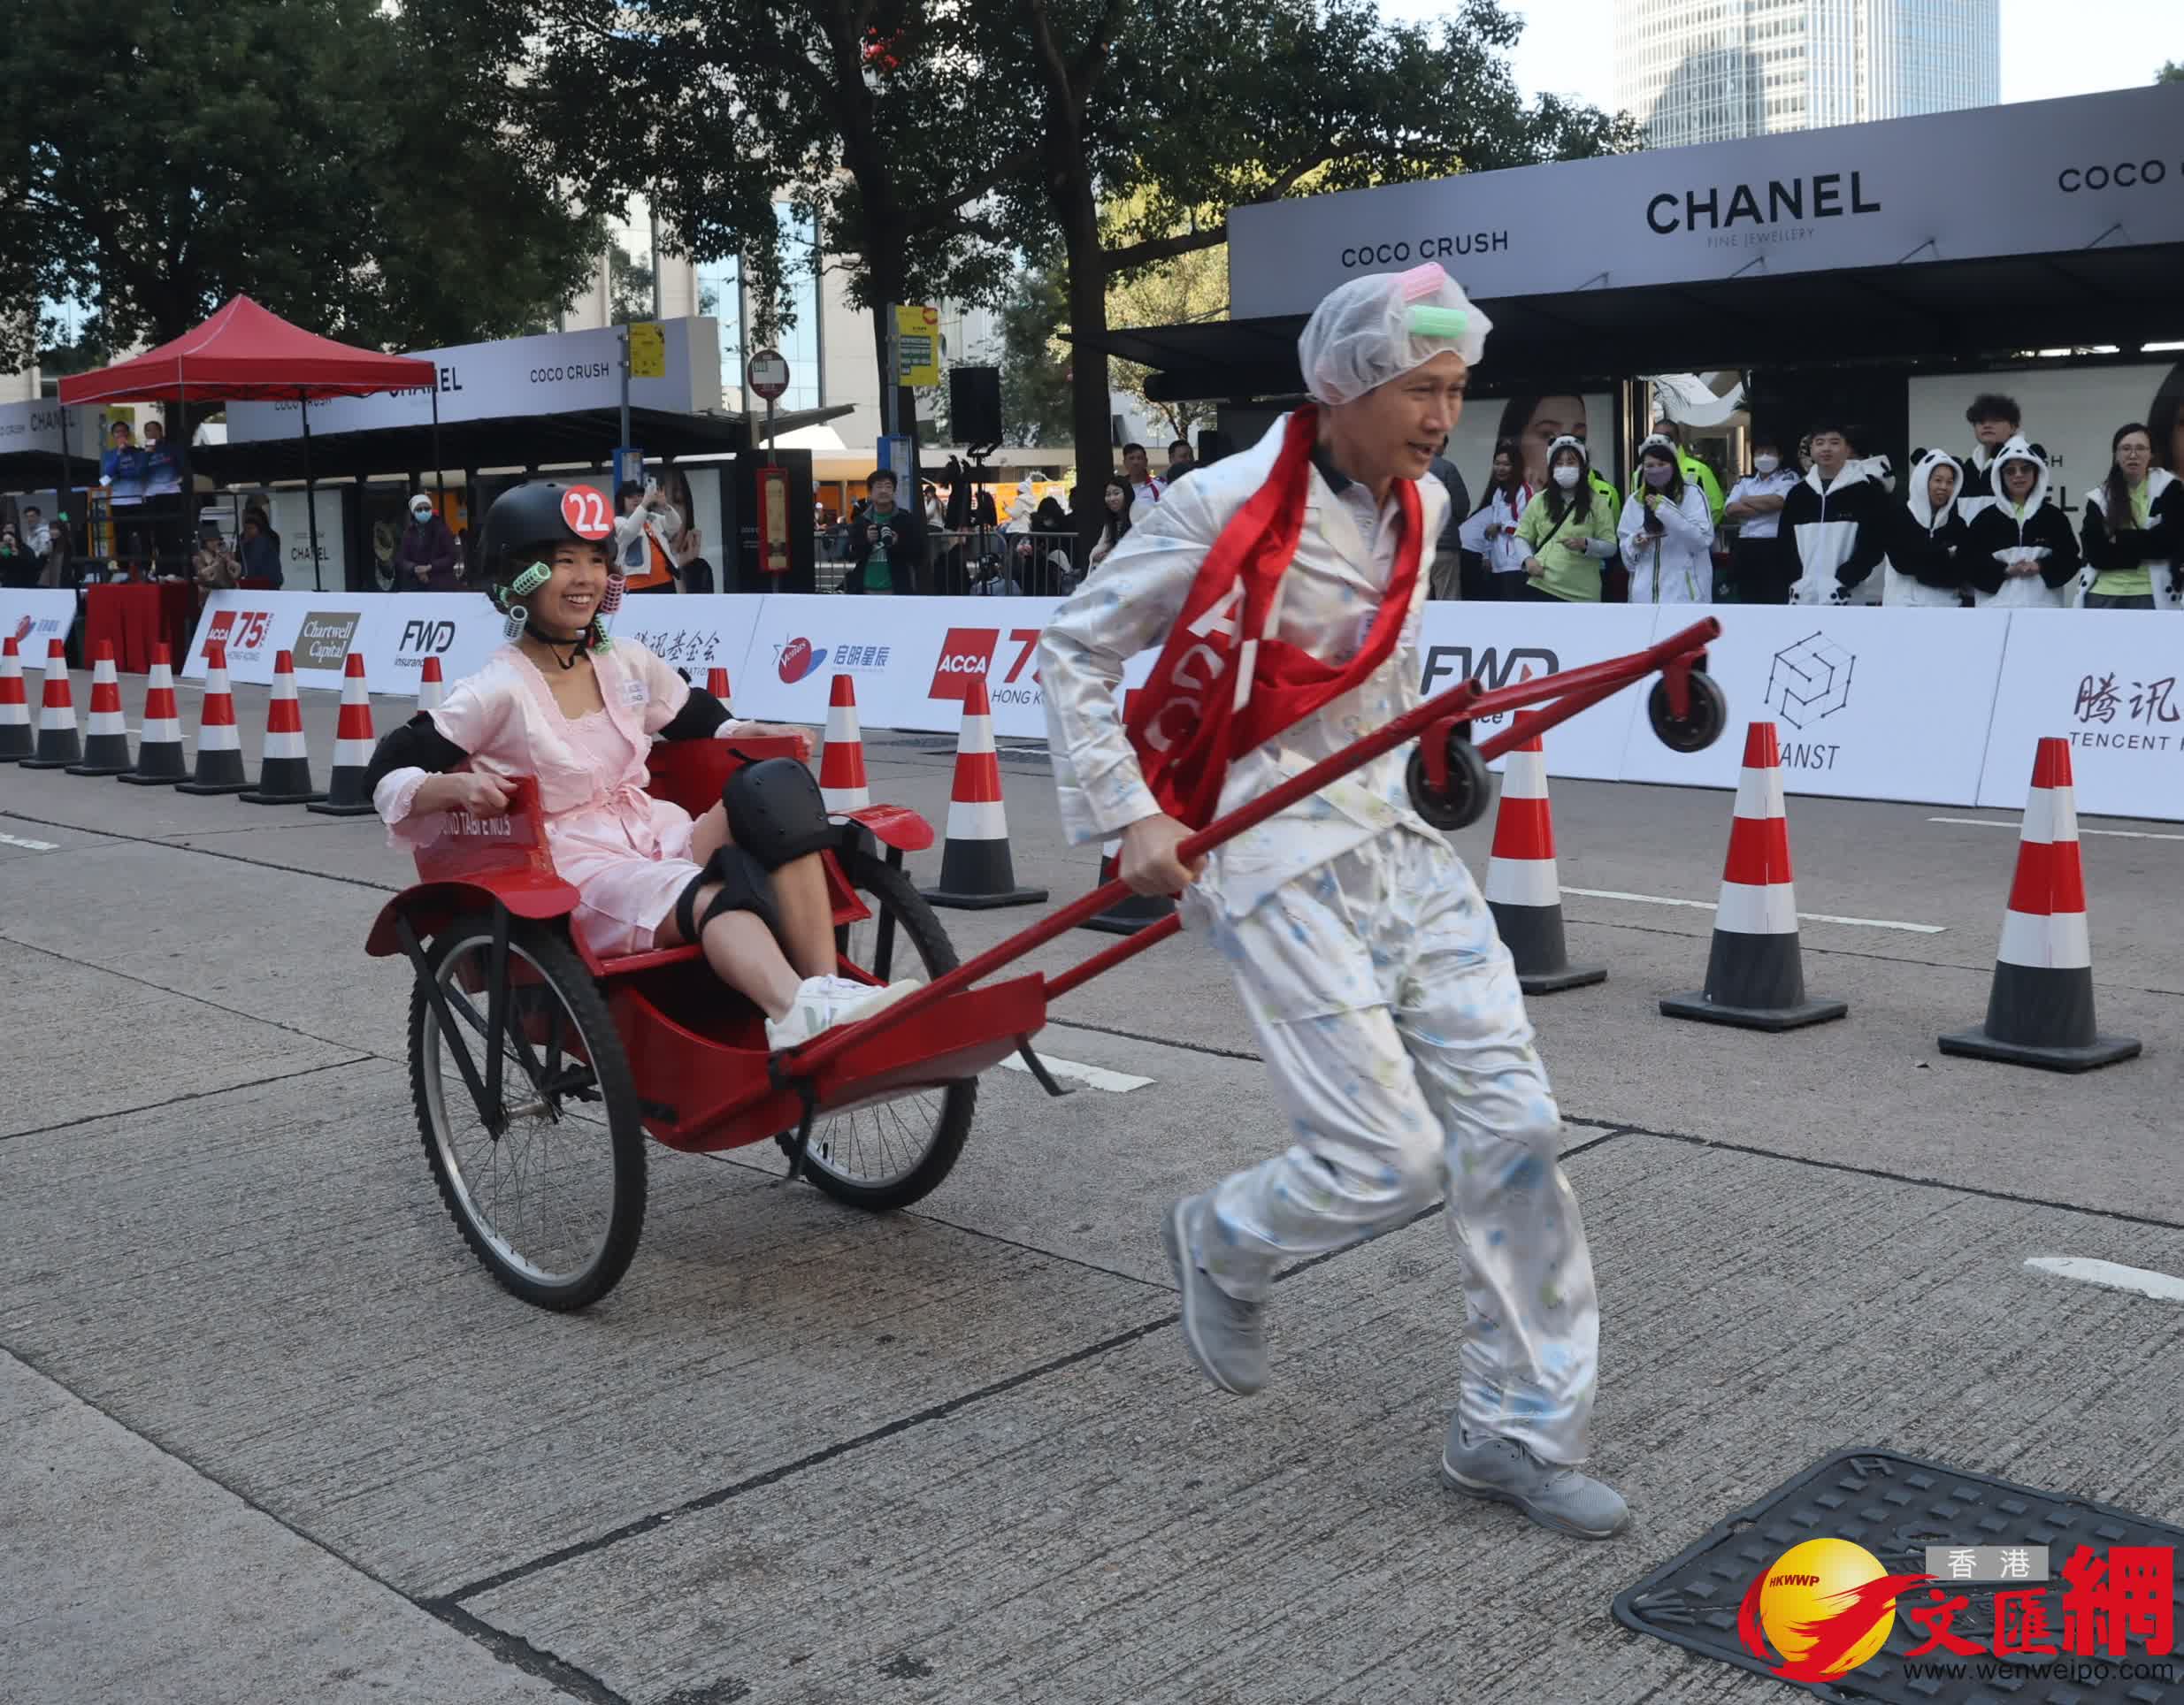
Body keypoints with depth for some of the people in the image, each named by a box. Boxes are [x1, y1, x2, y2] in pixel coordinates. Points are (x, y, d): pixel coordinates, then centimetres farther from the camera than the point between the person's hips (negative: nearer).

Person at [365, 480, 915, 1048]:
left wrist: (751, 735, 9)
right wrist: (457, 787, -23)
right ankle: (800, 1012, -67)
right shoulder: (499, 691, -4)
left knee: (776, 786, -23)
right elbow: (387, 776, -4)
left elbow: (702, 724, 29)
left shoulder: (629, 664, 13)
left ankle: (827, 985, -38)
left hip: (659, 837, 6)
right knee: (709, 894, -37)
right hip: (576, 868, -6)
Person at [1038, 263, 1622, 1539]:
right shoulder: (1228, 508, -13)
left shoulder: (1420, 506, 8)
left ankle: (1519, 1433, 15)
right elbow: (1073, 653, -6)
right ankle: (1226, 1247, 23)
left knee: (1515, 1128, 1)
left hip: (1402, 847, 7)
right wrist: (1128, 817, -11)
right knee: (1392, 1162, -11)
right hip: (1278, 866, -7)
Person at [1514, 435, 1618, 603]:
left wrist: (1585, 544, -18)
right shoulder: (1539, 501, 7)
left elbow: (1611, 547, 1)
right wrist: (1528, 558, -7)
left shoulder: (1597, 503, 3)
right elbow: (1521, 537, 13)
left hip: (1582, 593, 0)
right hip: (1540, 585, 0)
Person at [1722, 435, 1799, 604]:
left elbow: (1778, 501, -13)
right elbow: (1729, 510, 1)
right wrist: (1767, 506, -6)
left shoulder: (1789, 478, 7)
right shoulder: (1744, 481, 17)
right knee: (1747, 603, 7)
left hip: (1776, 549, -4)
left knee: (1777, 603, -7)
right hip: (1746, 550, 4)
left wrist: (1747, 500, 2)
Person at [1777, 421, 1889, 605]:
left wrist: (1841, 581, -16)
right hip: (1804, 599, 4)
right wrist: (1798, 580, -5)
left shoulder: (1867, 490, 0)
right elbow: (1784, 543, 12)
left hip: (1853, 599, -4)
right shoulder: (1798, 493, 13)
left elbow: (1874, 543, -7)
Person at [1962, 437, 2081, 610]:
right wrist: (2004, 570, -12)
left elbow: (2070, 558, 7)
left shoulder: (2054, 517, 11)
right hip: (1997, 609, -1)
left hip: (2043, 608, 1)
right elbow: (1971, 563, 2)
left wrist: (2041, 567, -11)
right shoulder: (1985, 519, 7)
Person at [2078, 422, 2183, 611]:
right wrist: (2147, 548, -12)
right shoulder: (2099, 497, 6)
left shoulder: (2168, 488, 2)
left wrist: (2119, 539, -12)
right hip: (2104, 596, 2)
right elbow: (2095, 554, -4)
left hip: (2151, 595, -2)